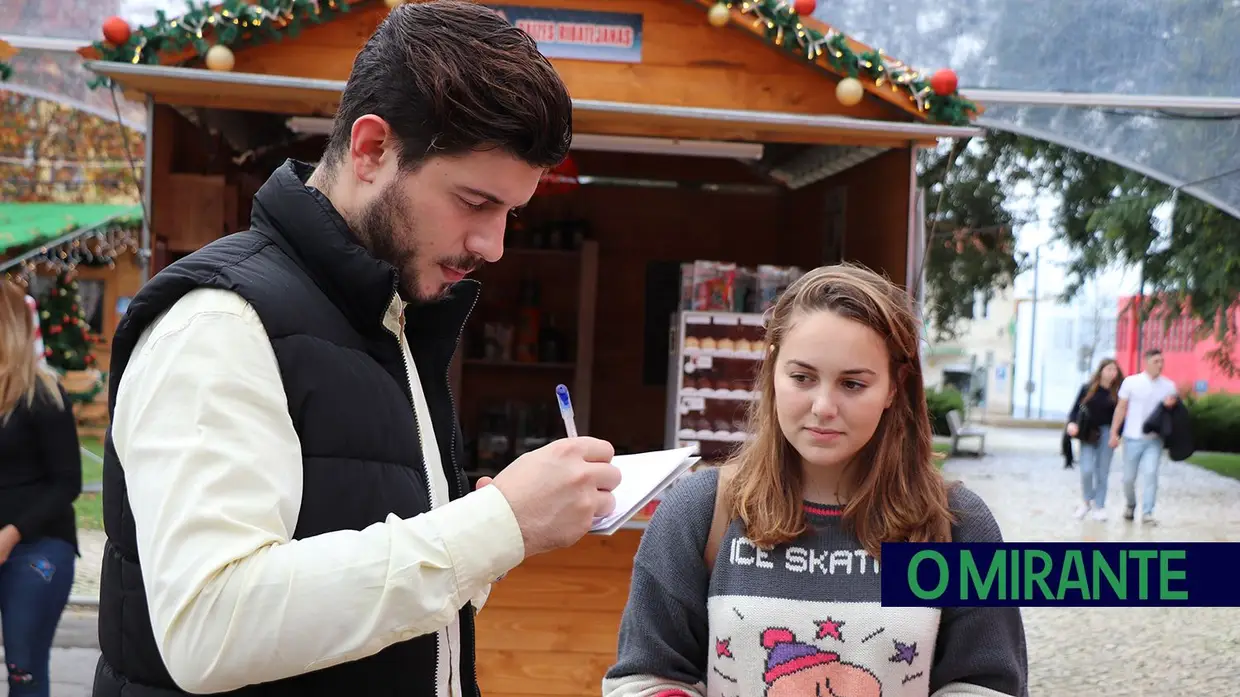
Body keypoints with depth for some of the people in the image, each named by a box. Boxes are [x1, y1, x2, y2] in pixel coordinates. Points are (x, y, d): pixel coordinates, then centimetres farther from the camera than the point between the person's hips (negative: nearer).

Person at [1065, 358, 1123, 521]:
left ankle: (1098, 506, 17)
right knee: (1087, 470, -9)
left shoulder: (1117, 392, 0)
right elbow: (1076, 408, 3)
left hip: (1107, 434, 1)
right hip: (1088, 434, 0)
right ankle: (1086, 501, 14)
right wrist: (1072, 423, -15)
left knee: (1102, 472, 6)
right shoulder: (1088, 388, 0)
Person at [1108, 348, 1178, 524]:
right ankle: (1130, 504, 33)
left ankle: (1147, 513, -6)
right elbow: (1121, 408, 3)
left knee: (1150, 473, -12)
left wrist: (1171, 404, -11)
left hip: (1154, 438, 1)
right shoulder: (1131, 382, 0)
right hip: (1133, 437, -1)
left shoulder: (1169, 385, 5)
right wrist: (1114, 433, -3)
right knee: (1129, 476, 7)